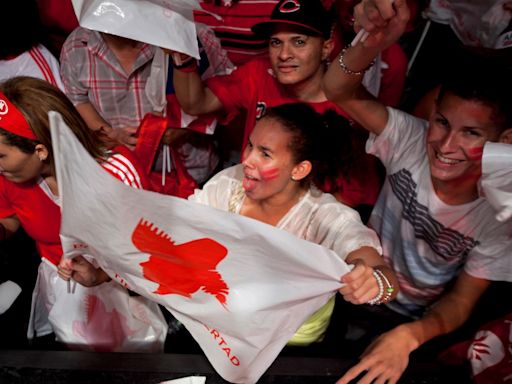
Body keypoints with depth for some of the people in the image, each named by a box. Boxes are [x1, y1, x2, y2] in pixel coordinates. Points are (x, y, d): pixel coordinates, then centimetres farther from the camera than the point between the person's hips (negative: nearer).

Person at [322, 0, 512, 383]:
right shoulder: (413, 140, -18)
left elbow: (462, 300, -15)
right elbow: (339, 90, -28)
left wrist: (408, 336, -36)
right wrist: (374, 41, -50)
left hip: (412, 323, -1)